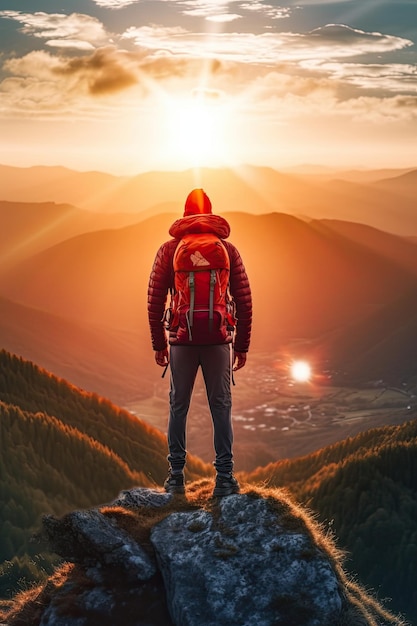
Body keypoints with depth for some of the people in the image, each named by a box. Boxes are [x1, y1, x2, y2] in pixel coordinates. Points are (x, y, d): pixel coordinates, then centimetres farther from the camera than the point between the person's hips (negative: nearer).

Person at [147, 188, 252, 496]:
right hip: (219, 342, 0)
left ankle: (176, 477, 11)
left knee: (178, 407, 9)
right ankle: (225, 478, 3)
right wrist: (242, 345, 8)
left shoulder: (169, 249, 3)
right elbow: (244, 300, 2)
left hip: (181, 341, 0)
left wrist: (158, 344, 7)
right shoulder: (228, 250, 4)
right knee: (221, 408, 5)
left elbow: (155, 300, 0)